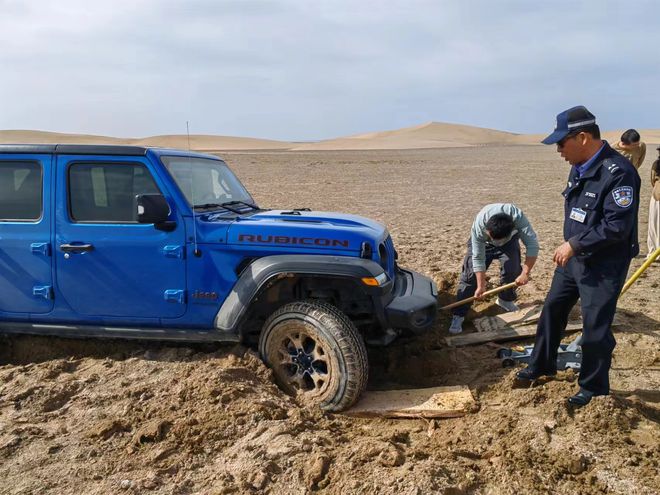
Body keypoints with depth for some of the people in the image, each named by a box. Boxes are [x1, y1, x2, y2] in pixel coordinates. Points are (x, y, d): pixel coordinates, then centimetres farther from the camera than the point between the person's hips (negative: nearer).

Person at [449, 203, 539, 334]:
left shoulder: (518, 217, -41)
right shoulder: (478, 225, -41)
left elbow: (532, 245, -36)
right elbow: (478, 258, -32)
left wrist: (525, 272, -38)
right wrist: (481, 286, -30)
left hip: (509, 242, 2)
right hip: (482, 242, -2)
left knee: (512, 271, -11)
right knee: (470, 274, -12)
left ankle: (506, 300, 18)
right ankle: (458, 315, -10)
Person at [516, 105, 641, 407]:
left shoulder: (618, 172, -24)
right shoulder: (580, 167, 5)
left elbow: (617, 226, -26)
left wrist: (574, 244, -22)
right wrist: (570, 247, 15)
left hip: (603, 266, -9)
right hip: (574, 257, 9)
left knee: (595, 329, 1)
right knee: (552, 309, 18)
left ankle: (594, 388, 22)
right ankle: (542, 365, 36)